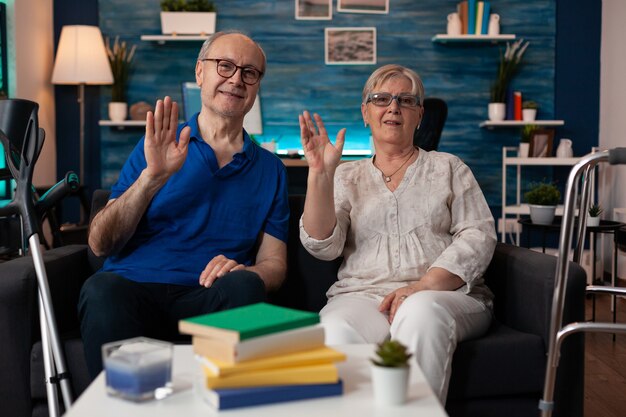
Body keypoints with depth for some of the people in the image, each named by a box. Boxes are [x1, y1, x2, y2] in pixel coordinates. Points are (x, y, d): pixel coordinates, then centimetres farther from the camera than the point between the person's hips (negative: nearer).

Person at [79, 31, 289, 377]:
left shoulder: (270, 169, 17)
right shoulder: (156, 148, 12)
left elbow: (274, 266, 13)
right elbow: (100, 245, 3)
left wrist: (241, 272, -11)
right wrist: (152, 177, -11)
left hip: (207, 298, 1)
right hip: (133, 288, 0)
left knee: (243, 286, -32)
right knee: (102, 289, -34)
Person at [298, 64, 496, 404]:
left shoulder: (448, 168, 18)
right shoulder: (346, 177, 20)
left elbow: (478, 237, 4)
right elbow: (323, 246, 5)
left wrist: (422, 287, -12)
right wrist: (319, 174, -8)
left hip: (446, 295, 1)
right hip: (362, 295, 0)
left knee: (421, 312, -37)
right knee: (337, 333, -36)